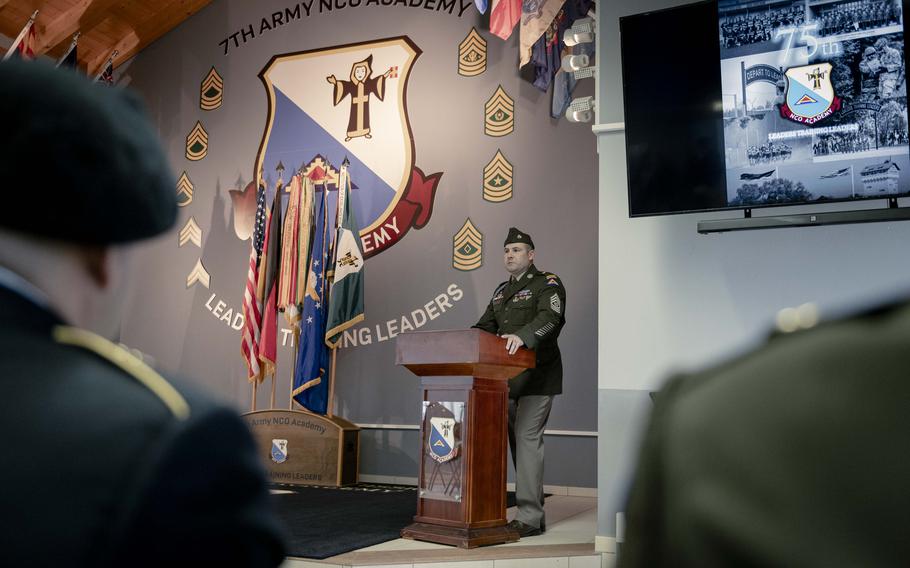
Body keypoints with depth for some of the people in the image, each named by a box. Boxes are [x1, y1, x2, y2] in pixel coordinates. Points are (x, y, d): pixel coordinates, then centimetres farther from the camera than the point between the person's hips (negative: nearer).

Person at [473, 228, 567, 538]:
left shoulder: (548, 283, -3)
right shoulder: (501, 291, 21)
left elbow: (549, 317, -20)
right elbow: (486, 326, 21)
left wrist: (522, 336, -38)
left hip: (537, 375, -7)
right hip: (508, 377, 8)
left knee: (528, 439, -12)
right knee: (517, 441, 8)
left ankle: (529, 516, -7)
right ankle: (536, 515, 17)